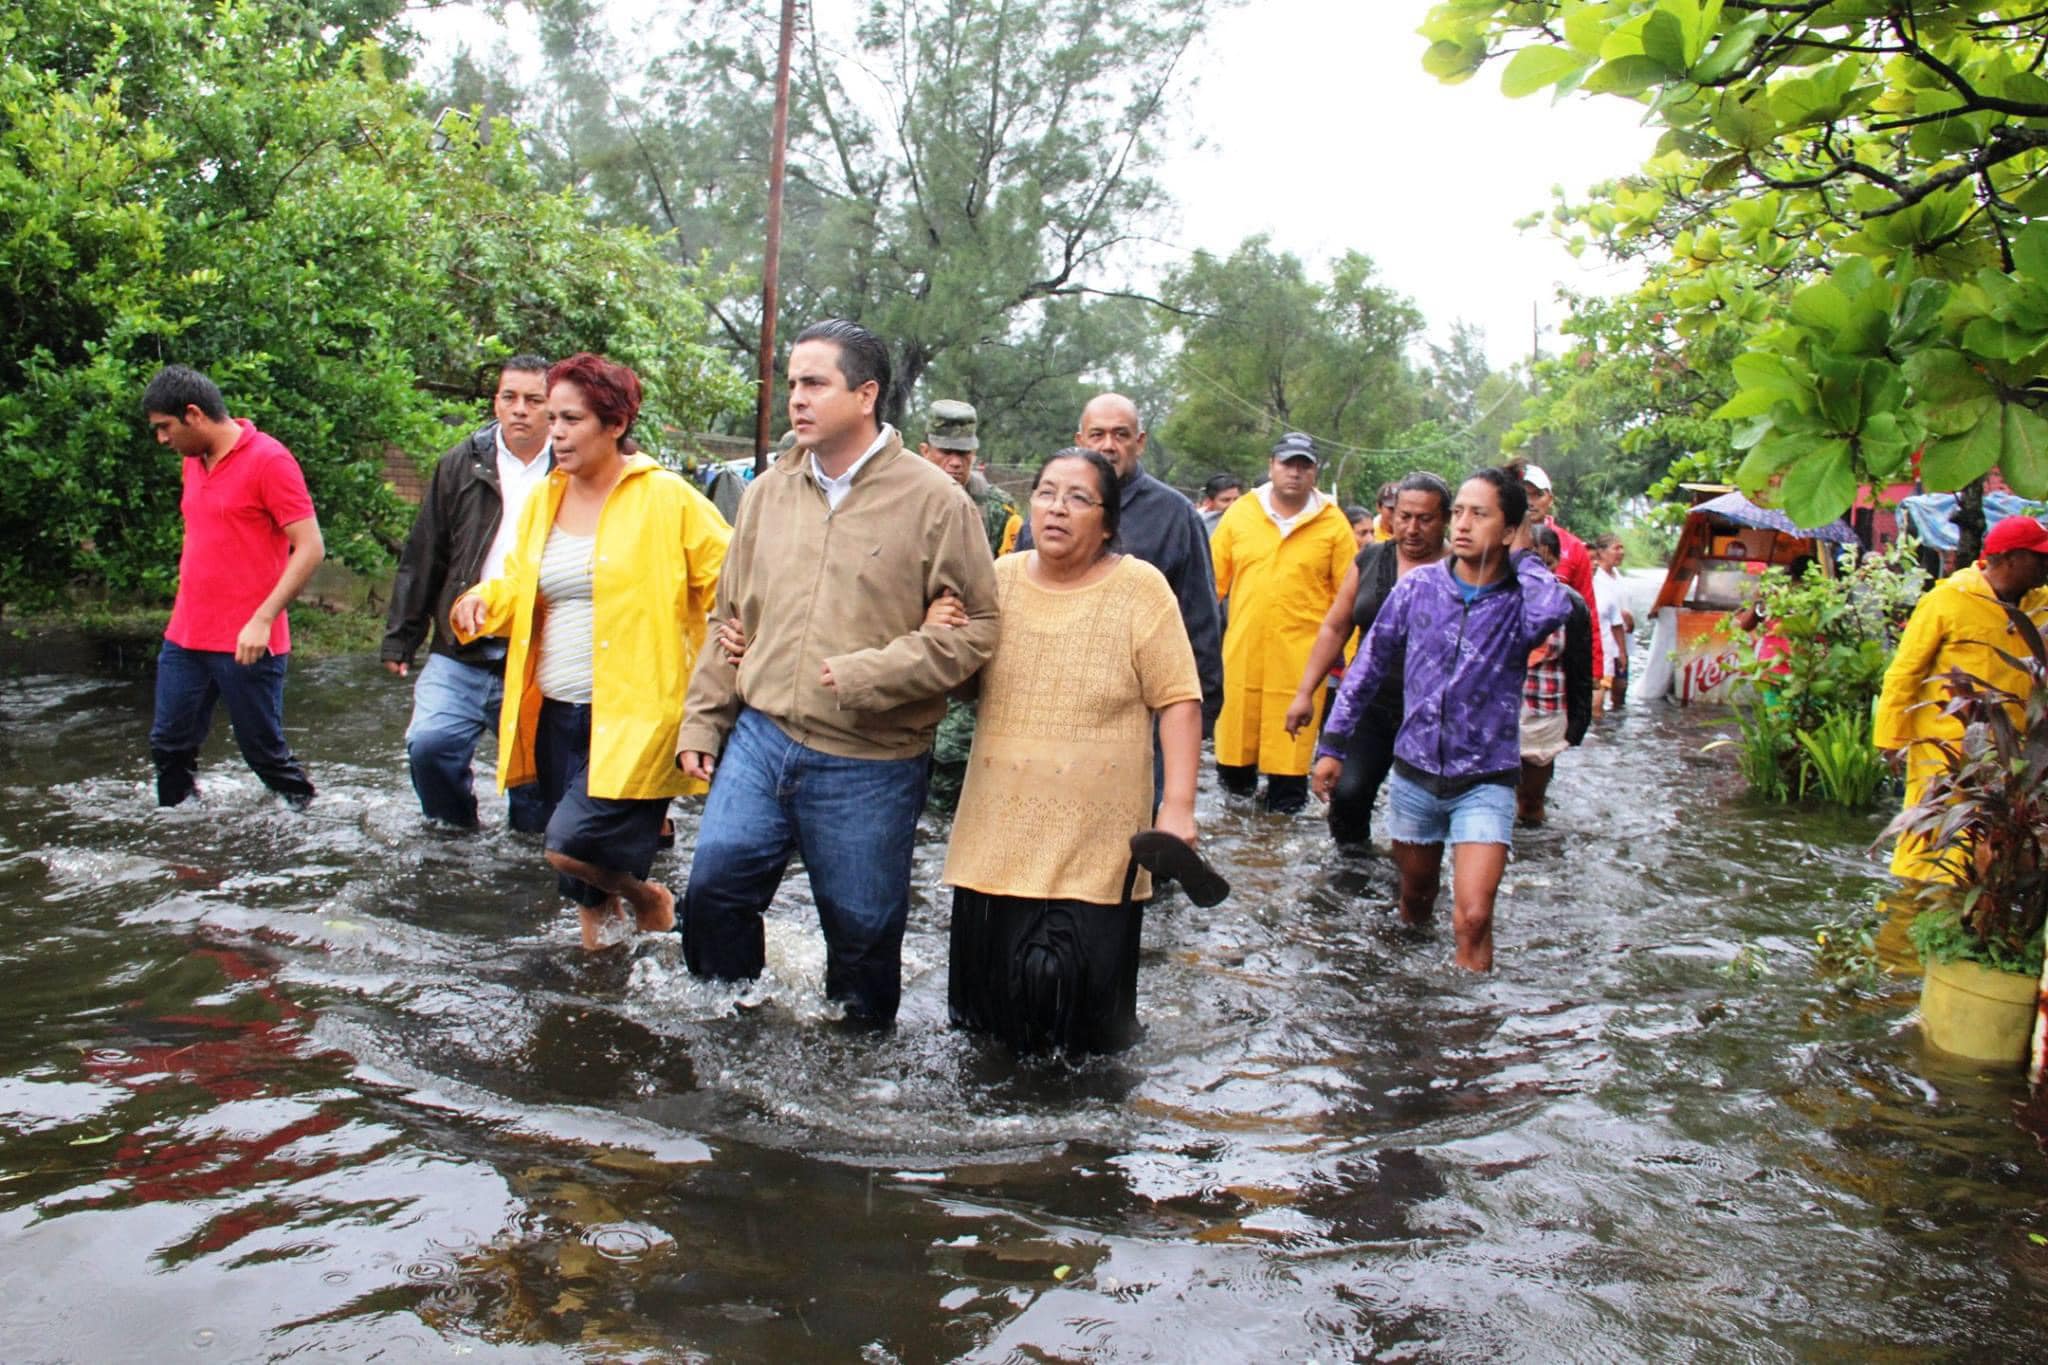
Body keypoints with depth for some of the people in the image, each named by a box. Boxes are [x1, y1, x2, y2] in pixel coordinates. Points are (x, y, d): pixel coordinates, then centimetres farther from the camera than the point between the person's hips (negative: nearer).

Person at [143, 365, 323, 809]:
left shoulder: (268, 460, -12)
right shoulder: (194, 462, 12)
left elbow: (310, 548, -16)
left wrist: (262, 619, -21)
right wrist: (187, 612, 17)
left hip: (247, 644, -7)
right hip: (185, 637, 7)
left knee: (264, 752, 2)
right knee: (169, 746, 10)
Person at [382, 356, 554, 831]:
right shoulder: (462, 465, 6)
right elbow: (422, 558, 9)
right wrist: (400, 636, 7)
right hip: (461, 653, 1)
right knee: (429, 742, -14)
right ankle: (456, 825, 13)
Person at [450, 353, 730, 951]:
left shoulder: (665, 497, -8)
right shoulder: (542, 499, 10)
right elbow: (520, 588, 19)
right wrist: (482, 600, -2)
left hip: (632, 714, -6)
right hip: (556, 715, 6)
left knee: (572, 844, -16)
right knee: (573, 860, 13)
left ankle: (644, 893, 15)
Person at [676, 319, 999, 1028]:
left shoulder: (934, 501, -8)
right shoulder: (769, 491, 8)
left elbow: (974, 627, -10)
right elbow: (732, 618, 14)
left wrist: (868, 677, -18)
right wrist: (703, 721, 13)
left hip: (869, 765, -4)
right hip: (760, 739, 4)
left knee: (862, 931, 9)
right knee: (713, 892, 5)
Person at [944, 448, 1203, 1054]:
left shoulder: (1139, 587, -5)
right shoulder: (1001, 578, 6)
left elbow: (1178, 701, -7)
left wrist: (1178, 805, -14)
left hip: (1095, 838, -4)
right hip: (1001, 828, 4)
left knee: (1080, 988, 0)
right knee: (994, 978, 10)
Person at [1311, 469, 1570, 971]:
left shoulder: (1521, 600, -9)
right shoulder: (1419, 586, -2)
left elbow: (1552, 612, -35)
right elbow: (1369, 665, 7)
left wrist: (1523, 556, -16)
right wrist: (1332, 744, 7)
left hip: (1484, 782, -3)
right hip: (1415, 774, 3)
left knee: (1472, 918, -16)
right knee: (1415, 897, 20)